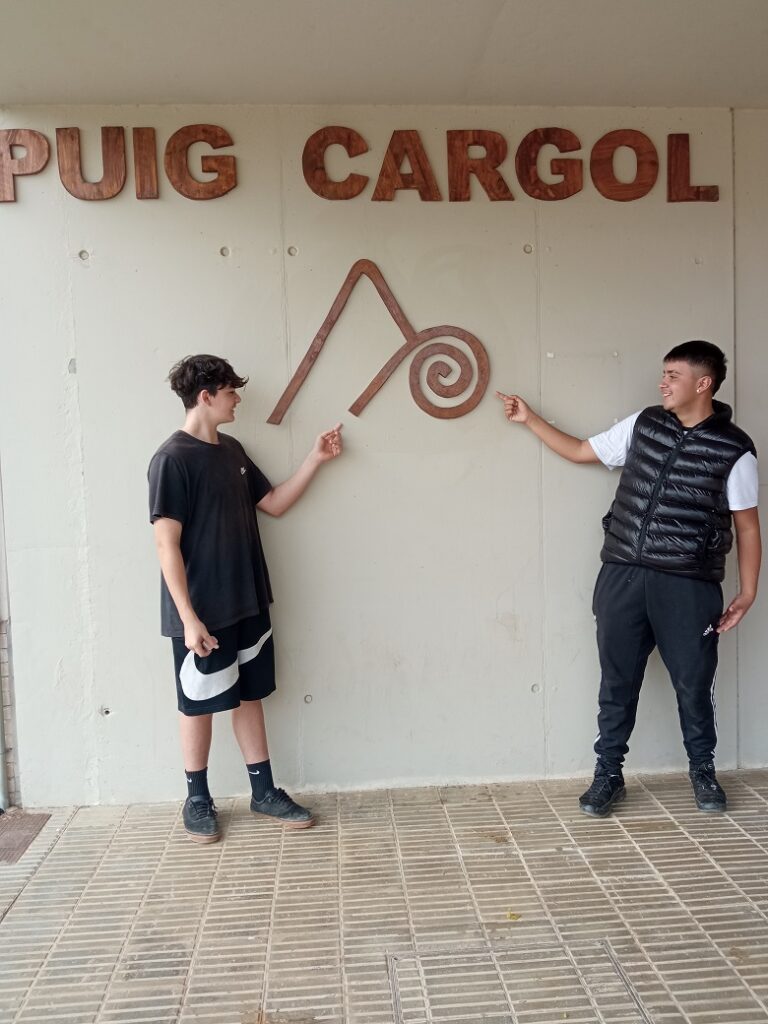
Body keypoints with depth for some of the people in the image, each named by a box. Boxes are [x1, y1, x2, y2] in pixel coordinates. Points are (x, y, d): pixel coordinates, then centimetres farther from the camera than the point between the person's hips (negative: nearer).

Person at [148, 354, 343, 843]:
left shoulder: (232, 450, 9)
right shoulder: (173, 459, -15)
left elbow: (274, 503, 16)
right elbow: (167, 544, -18)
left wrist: (316, 459, 8)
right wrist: (189, 618, -21)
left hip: (247, 604, 7)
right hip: (202, 611, -7)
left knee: (250, 695, 15)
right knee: (200, 704, 8)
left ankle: (264, 791, 27)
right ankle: (198, 799, 26)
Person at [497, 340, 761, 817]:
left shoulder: (734, 449, -3)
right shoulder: (643, 425, 8)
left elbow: (747, 525, 1)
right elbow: (580, 451, 17)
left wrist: (747, 592, -4)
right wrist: (530, 419, 15)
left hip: (688, 584, -3)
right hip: (622, 575, 3)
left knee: (693, 683, 9)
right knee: (618, 680, 9)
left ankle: (703, 770, 33)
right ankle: (608, 775, 23)